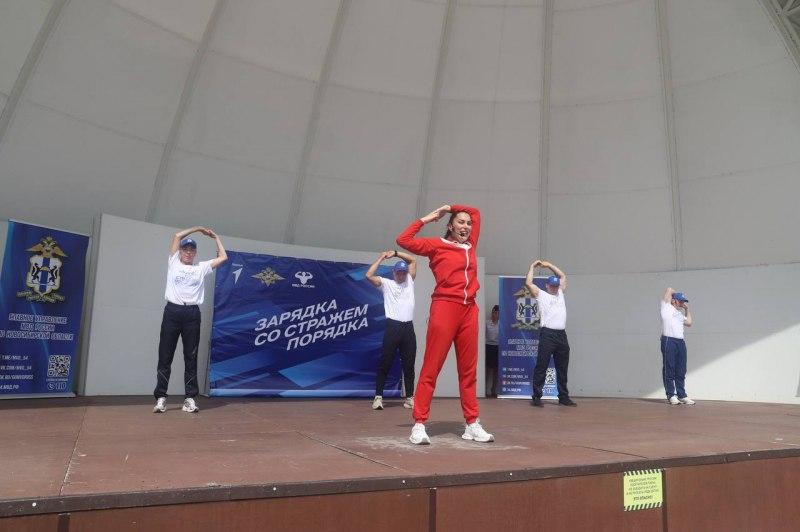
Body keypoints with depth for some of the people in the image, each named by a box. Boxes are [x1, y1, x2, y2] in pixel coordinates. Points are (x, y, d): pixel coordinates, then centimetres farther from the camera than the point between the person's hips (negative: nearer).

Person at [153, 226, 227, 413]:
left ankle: (191, 397, 5)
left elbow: (223, 257, 12)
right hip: (172, 311, -1)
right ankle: (161, 397, 4)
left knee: (191, 357, 2)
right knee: (165, 356, 0)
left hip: (192, 314, 1)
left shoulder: (201, 268, 15)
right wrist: (198, 229, 17)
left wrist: (215, 237, 22)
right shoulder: (174, 263, 13)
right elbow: (177, 236, 9)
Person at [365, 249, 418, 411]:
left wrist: (395, 253, 10)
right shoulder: (386, 283, 7)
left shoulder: (409, 281, 18)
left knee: (409, 364, 7)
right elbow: (369, 275, -7)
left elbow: (413, 260, 19)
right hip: (392, 327, -3)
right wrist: (381, 257, 0)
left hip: (408, 327, 4)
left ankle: (409, 397, 14)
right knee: (385, 363, -2)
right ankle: (378, 396, 2)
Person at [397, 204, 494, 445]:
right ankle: (419, 424, -2)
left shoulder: (470, 245, 18)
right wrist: (427, 218, 4)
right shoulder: (437, 246, 4)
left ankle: (472, 424, 15)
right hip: (445, 308, -6)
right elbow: (403, 240, -5)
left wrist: (450, 207, 25)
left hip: (469, 310, 6)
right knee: (431, 368, -5)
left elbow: (476, 212, 32)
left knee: (468, 370, 9)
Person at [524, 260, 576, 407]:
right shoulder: (541, 295, 6)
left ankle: (563, 397, 20)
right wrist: (533, 266, 6)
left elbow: (563, 276, 31)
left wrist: (549, 265, 26)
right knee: (541, 367, -5)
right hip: (547, 334, -6)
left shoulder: (560, 294, 22)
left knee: (562, 369, 12)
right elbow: (528, 283, -5)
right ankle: (536, 397, 0)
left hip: (562, 334, 6)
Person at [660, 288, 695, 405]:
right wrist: (678, 294, 23)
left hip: (681, 342, 7)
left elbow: (689, 323, 22)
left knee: (681, 371, 7)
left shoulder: (680, 313, 28)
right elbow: (669, 290, 5)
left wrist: (687, 309, 28)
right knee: (669, 370, -4)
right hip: (668, 341, -7)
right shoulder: (667, 307, 7)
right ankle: (671, 395, -1)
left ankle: (681, 395, 12)